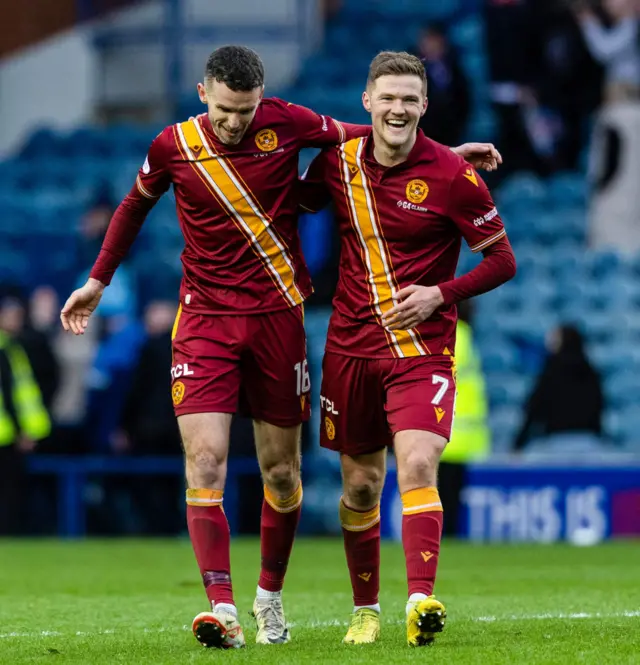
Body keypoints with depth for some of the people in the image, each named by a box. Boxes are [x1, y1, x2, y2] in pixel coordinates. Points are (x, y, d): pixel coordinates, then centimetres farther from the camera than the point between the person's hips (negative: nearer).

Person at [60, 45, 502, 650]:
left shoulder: (285, 123, -5)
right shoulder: (174, 146, -3)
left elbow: (356, 136, 12)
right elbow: (135, 206, 16)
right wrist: (98, 281, 22)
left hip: (277, 316, 1)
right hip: (205, 320, -1)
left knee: (282, 472, 6)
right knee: (205, 462, -15)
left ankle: (270, 596, 27)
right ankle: (222, 607, -18)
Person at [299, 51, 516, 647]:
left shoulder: (452, 175, -9)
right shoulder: (338, 161, 1)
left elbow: (502, 261, -4)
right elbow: (298, 203, 20)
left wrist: (439, 295, -16)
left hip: (422, 346, -4)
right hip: (350, 346, 4)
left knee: (417, 467, -22)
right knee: (359, 485, 9)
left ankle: (421, 601, -30)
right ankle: (365, 611, 23)